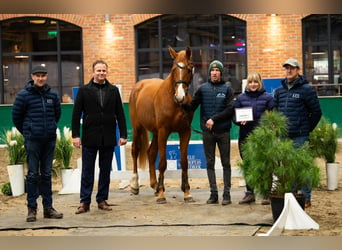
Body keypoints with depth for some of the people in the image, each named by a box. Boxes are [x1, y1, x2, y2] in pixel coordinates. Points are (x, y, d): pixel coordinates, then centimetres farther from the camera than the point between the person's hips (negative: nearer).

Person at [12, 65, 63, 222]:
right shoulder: (24, 95, -4)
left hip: (50, 140, 3)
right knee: (33, 174, 0)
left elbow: (57, 114, 19)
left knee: (47, 174, 9)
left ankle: (48, 207, 14)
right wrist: (26, 131, 10)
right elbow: (16, 116, 4)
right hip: (32, 140, -3)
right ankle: (31, 208, 7)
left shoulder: (52, 94, 6)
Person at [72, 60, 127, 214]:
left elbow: (120, 114, 8)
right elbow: (76, 114, 0)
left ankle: (102, 200, 18)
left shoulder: (113, 90, 8)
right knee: (87, 171, 3)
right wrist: (76, 135, -7)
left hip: (108, 138, 2)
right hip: (90, 138, -2)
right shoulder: (84, 90, 2)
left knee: (105, 171, 8)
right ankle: (85, 202, 8)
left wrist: (123, 134, 2)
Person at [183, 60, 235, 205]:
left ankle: (226, 193, 9)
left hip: (223, 130, -2)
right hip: (207, 131, 2)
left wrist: (214, 119, -16)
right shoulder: (203, 89, 5)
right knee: (210, 163, 6)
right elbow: (192, 107, 1)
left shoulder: (227, 89, 0)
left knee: (226, 163, 4)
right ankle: (213, 193, 14)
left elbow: (230, 110, -8)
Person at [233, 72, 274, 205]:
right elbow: (234, 115, 8)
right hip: (245, 136, 3)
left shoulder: (267, 97, 1)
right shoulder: (241, 97, 7)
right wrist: (239, 121, -12)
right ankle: (249, 193, 21)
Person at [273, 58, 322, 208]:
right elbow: (275, 111, 19)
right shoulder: (279, 91, 12)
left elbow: (316, 112, -2)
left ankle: (306, 197, 7)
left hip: (300, 136, -5)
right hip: (283, 136, 5)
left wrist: (307, 128, 1)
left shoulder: (307, 89, -4)